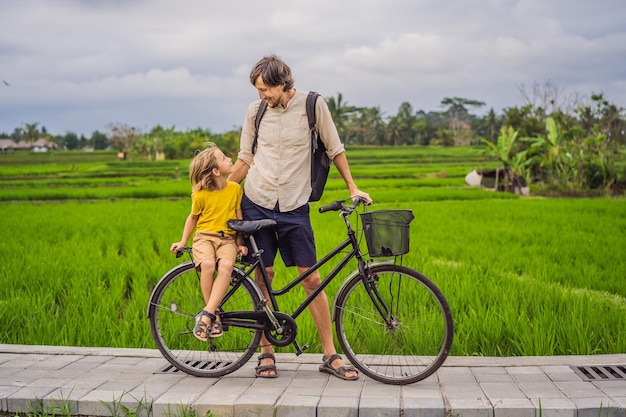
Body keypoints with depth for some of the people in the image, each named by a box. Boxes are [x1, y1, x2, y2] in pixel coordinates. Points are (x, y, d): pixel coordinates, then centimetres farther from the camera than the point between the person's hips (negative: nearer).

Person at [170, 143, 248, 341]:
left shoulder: (235, 189, 2)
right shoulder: (200, 195, -5)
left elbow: (239, 217, 10)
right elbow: (193, 218, 12)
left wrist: (240, 243, 6)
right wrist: (183, 241, 13)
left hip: (227, 238, 2)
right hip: (205, 236, -2)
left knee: (226, 265, -33)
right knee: (207, 264, -35)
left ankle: (206, 315, -31)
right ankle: (214, 315, -19)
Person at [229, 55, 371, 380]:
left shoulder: (313, 105, -3)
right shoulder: (255, 111, 3)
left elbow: (334, 149, 6)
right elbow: (245, 159, 12)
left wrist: (353, 188, 4)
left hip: (294, 206, -2)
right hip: (256, 203, 2)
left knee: (311, 279, -2)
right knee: (263, 275, 3)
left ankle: (330, 356, 7)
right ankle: (266, 352, 16)